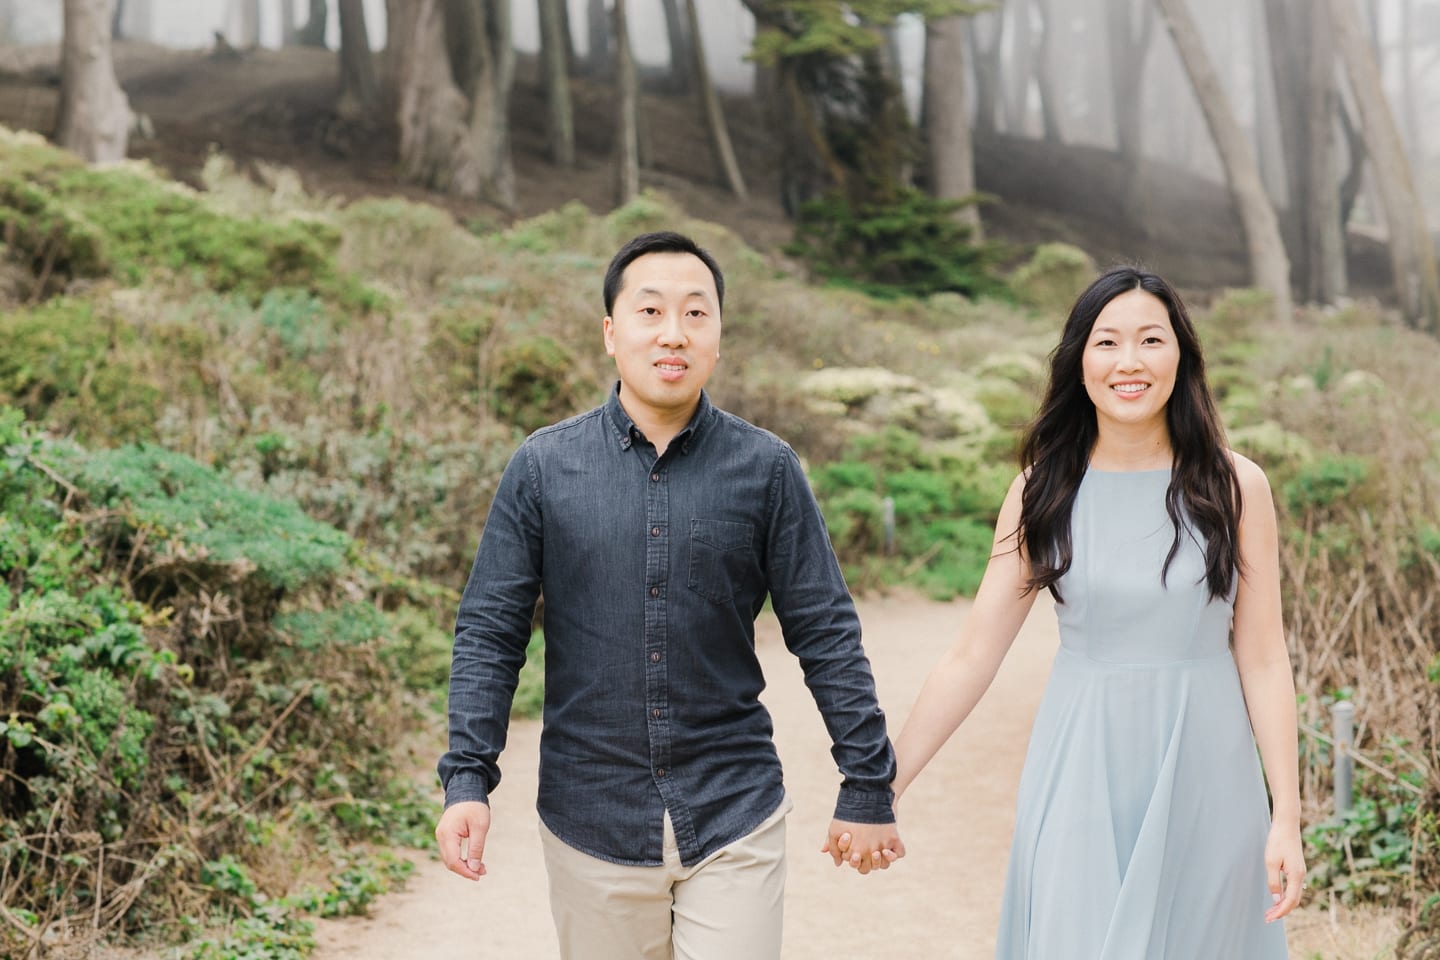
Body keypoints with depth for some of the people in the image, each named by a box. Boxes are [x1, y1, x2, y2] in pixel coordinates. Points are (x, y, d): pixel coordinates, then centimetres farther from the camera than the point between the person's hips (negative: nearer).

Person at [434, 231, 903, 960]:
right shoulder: (543, 467, -1)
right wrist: (467, 779, -9)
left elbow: (825, 635, 1)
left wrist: (868, 787, 1)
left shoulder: (766, 470, -2)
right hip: (591, 817, 1)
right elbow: (489, 631, 0)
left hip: (734, 819, -1)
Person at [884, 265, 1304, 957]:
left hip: (1202, 772, 0)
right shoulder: (1043, 489, -2)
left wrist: (1287, 816, -6)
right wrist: (881, 785, -4)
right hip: (1081, 772, 0)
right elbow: (971, 656, -1)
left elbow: (1263, 660, -2)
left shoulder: (1234, 486, -3)